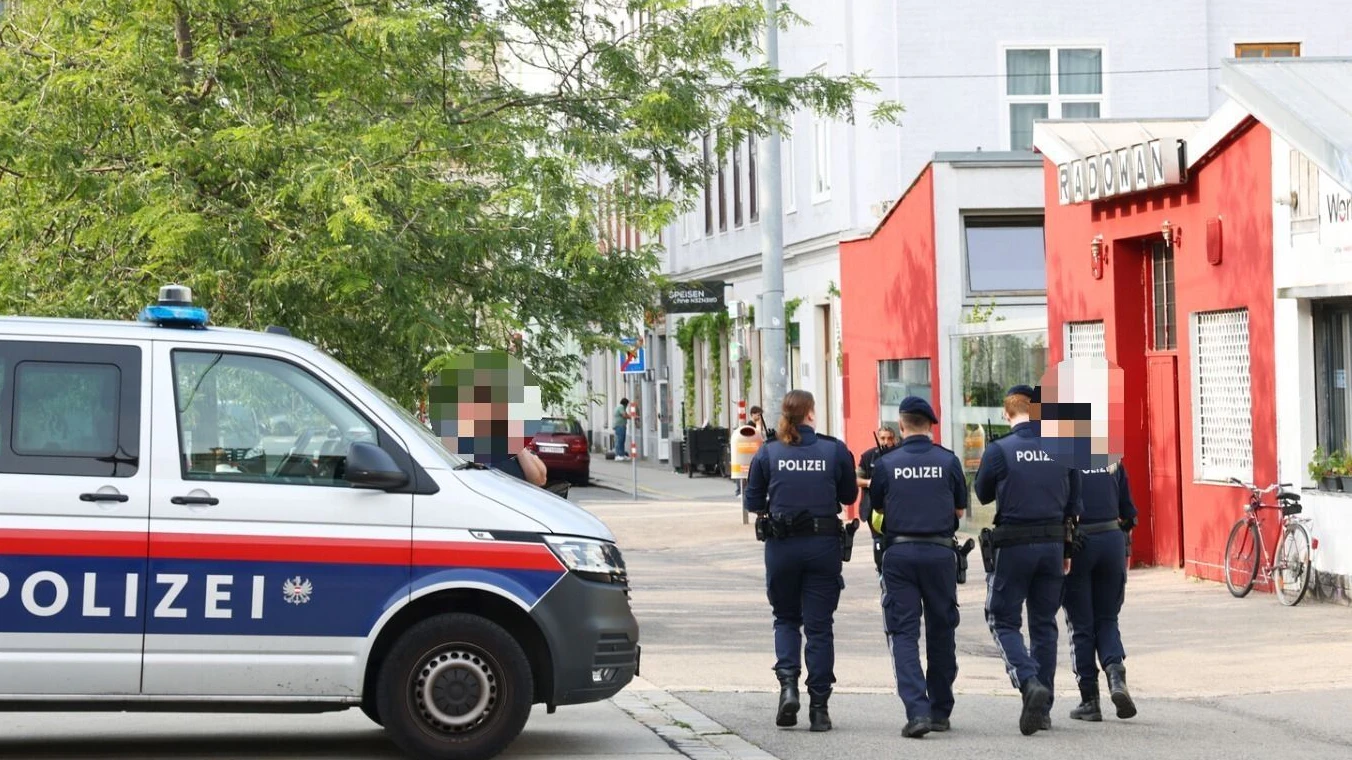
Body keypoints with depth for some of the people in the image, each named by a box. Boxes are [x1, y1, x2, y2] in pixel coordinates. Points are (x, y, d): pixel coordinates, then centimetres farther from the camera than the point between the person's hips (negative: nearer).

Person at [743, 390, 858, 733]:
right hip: (824, 545, 0)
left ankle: (788, 684, -5)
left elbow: (752, 503, 2)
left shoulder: (767, 453, -2)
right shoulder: (834, 451, -2)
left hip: (781, 546, 0)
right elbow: (849, 495, 8)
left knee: (786, 618, 18)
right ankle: (819, 707, 5)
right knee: (819, 625, 5)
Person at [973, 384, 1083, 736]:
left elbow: (983, 495, 4)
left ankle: (1029, 682, -20)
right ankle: (1042, 708, 15)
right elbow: (1073, 504, 8)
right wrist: (1066, 550, 16)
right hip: (1052, 544, 4)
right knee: (1044, 624, 14)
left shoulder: (998, 450, -10)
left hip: (1013, 546, -4)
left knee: (1004, 621, 6)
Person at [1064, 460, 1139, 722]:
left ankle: (1089, 700, 6)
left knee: (1080, 626, 6)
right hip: (1112, 540, 3)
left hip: (1076, 542, -3)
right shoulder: (1113, 459, 9)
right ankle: (1116, 673, -11)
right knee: (1107, 620, 15)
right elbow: (1128, 510, 10)